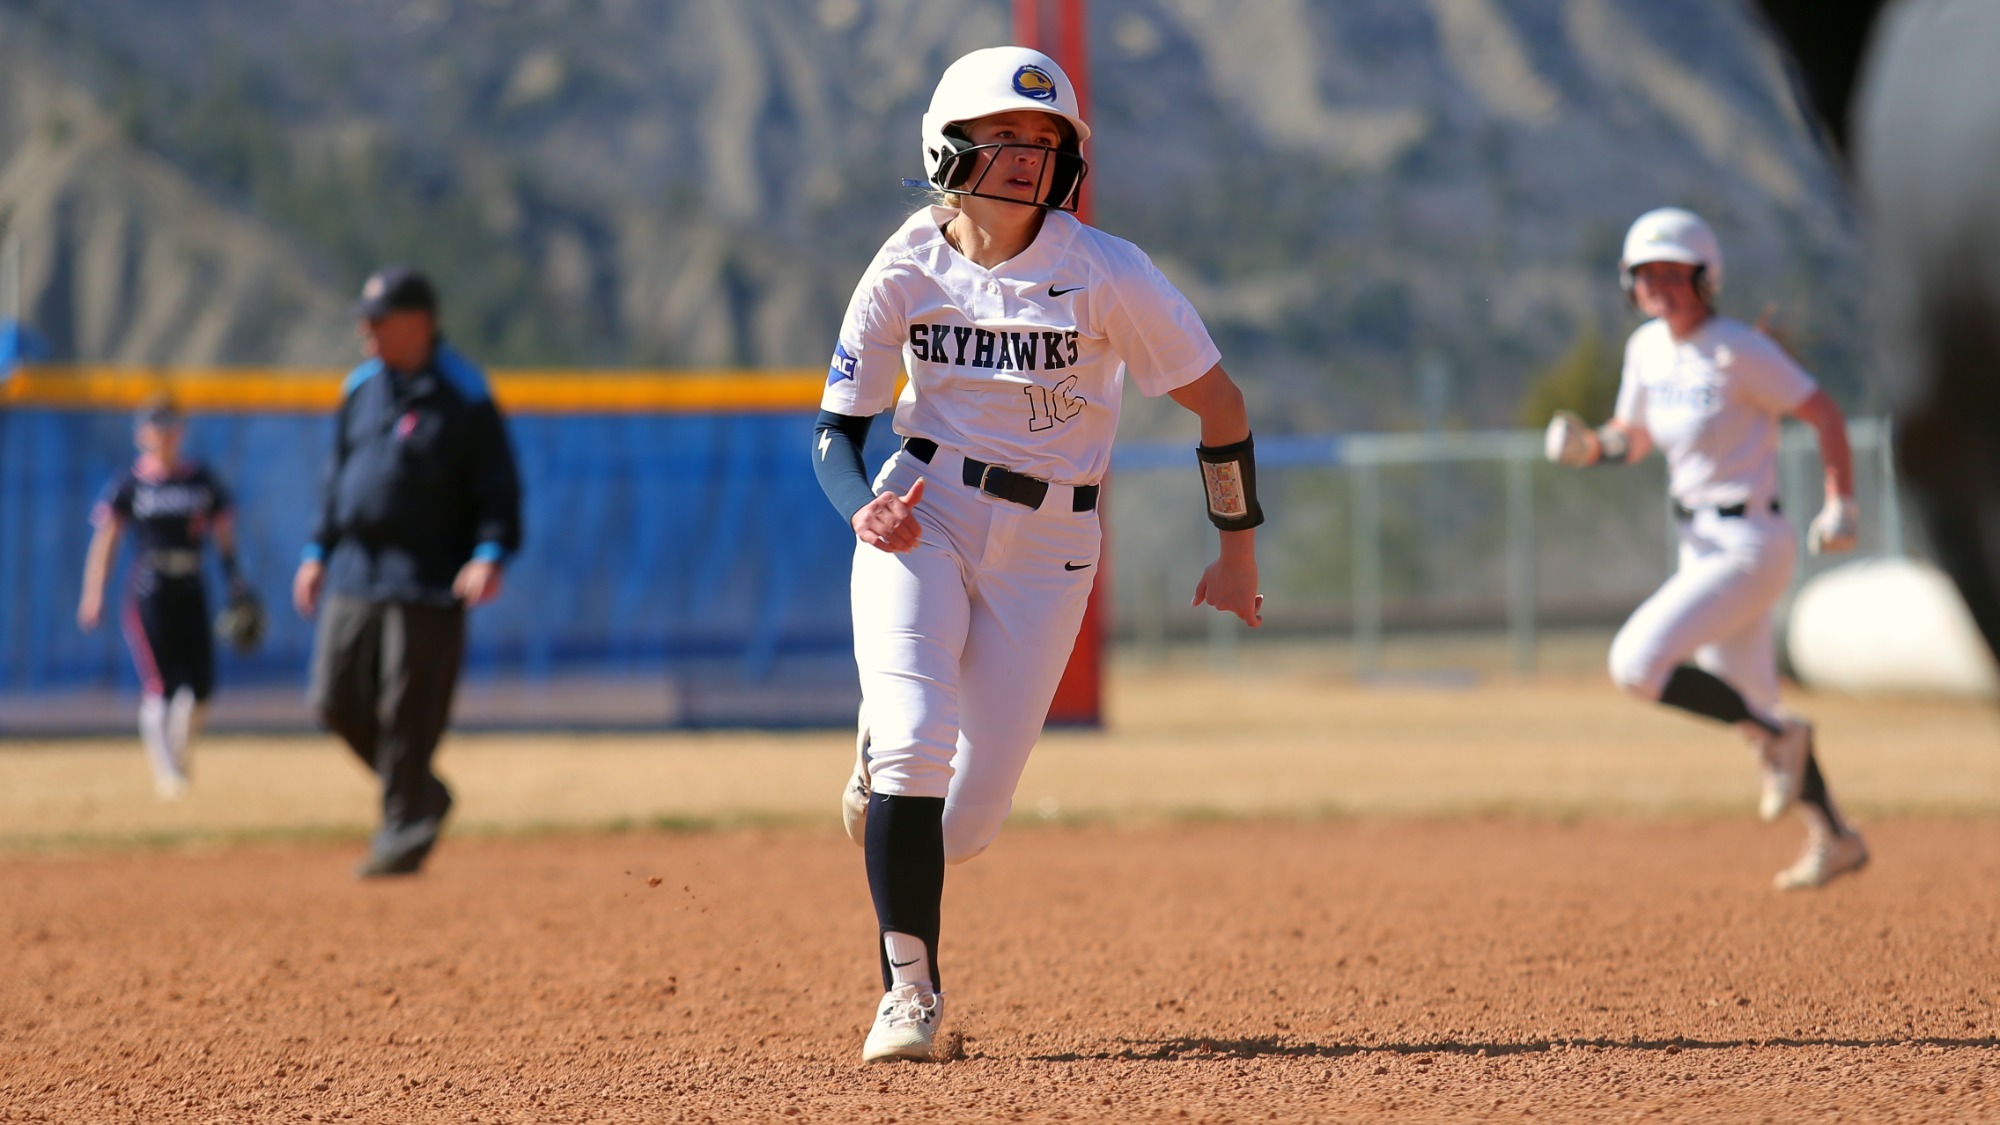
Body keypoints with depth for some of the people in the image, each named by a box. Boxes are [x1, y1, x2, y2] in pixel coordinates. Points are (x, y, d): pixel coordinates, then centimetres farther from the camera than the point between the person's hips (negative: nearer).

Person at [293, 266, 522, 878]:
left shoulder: (463, 395, -7)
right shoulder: (360, 388, 12)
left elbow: (498, 485, -7)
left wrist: (490, 553, -20)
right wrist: (319, 550, 16)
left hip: (426, 581, -7)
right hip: (353, 574, 7)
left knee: (408, 712, -6)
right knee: (337, 701, 4)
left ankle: (404, 830, 4)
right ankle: (421, 795, 22)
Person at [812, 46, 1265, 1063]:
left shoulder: (1102, 272, -14)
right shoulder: (907, 270, -7)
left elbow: (1217, 400, -6)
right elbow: (836, 428, 1)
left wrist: (1237, 551, -1)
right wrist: (861, 508, -21)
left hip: (1046, 547, 0)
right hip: (922, 519, 0)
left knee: (967, 821, -2)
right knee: (917, 743, -21)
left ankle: (884, 774, 36)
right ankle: (909, 991, -5)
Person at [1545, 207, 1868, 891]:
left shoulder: (1738, 352, -17)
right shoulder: (1647, 348, 5)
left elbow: (1825, 415, -13)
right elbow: (1632, 439, 17)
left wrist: (1842, 507, -18)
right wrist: (1590, 447, -5)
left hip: (1748, 545, -9)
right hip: (1703, 547, 9)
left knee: (1638, 665, -18)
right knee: (1750, 707, 16)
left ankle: (1779, 739, -3)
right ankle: (1833, 840, 29)